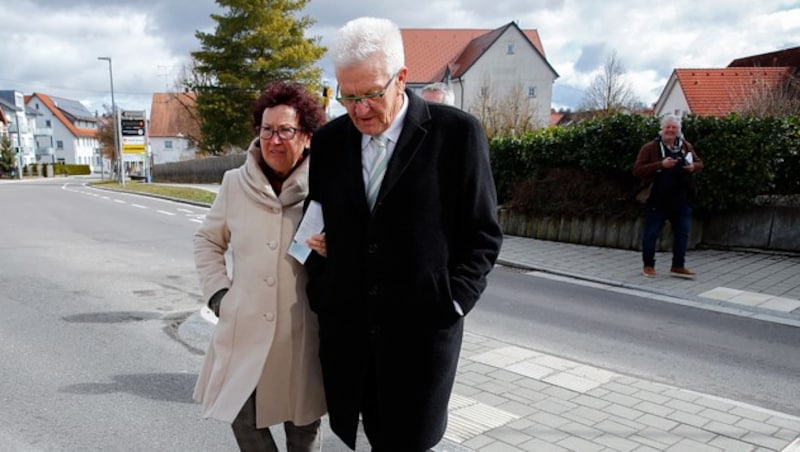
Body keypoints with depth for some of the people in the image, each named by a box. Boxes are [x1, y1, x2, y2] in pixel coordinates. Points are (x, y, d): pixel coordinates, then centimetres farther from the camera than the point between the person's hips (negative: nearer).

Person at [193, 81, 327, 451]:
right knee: (243, 421, 9)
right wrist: (217, 292, 5)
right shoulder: (236, 183, 1)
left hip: (303, 334, -2)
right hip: (246, 332, 3)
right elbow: (207, 240, 14)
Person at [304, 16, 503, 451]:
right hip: (345, 329, 4)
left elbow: (482, 233, -4)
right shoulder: (329, 139, 4)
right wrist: (320, 292, 4)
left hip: (420, 329, -3)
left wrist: (450, 303, -10)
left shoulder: (456, 132, -8)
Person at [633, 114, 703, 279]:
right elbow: (637, 170, -15)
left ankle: (678, 266, 22)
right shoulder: (650, 148, -8)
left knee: (682, 233, 9)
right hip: (657, 200, -5)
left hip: (681, 200, 5)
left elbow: (699, 163, 19)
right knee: (651, 233, 3)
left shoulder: (686, 146, 8)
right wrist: (661, 164, -25)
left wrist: (694, 167, -6)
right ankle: (648, 265, 17)